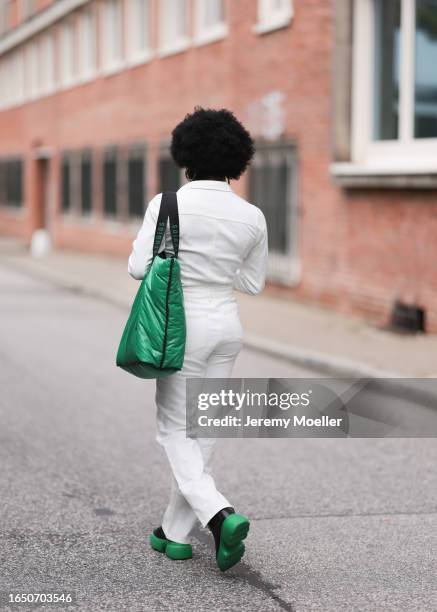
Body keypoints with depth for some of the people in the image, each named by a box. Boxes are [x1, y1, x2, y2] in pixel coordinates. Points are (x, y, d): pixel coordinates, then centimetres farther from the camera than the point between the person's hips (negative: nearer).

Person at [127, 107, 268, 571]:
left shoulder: (167, 205, -12)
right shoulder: (252, 217, 0)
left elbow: (139, 268, -11)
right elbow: (253, 283, 9)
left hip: (183, 327, -4)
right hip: (227, 325, 4)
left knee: (174, 432, 6)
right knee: (202, 432, 15)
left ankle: (222, 516, -15)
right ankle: (176, 533, 23)